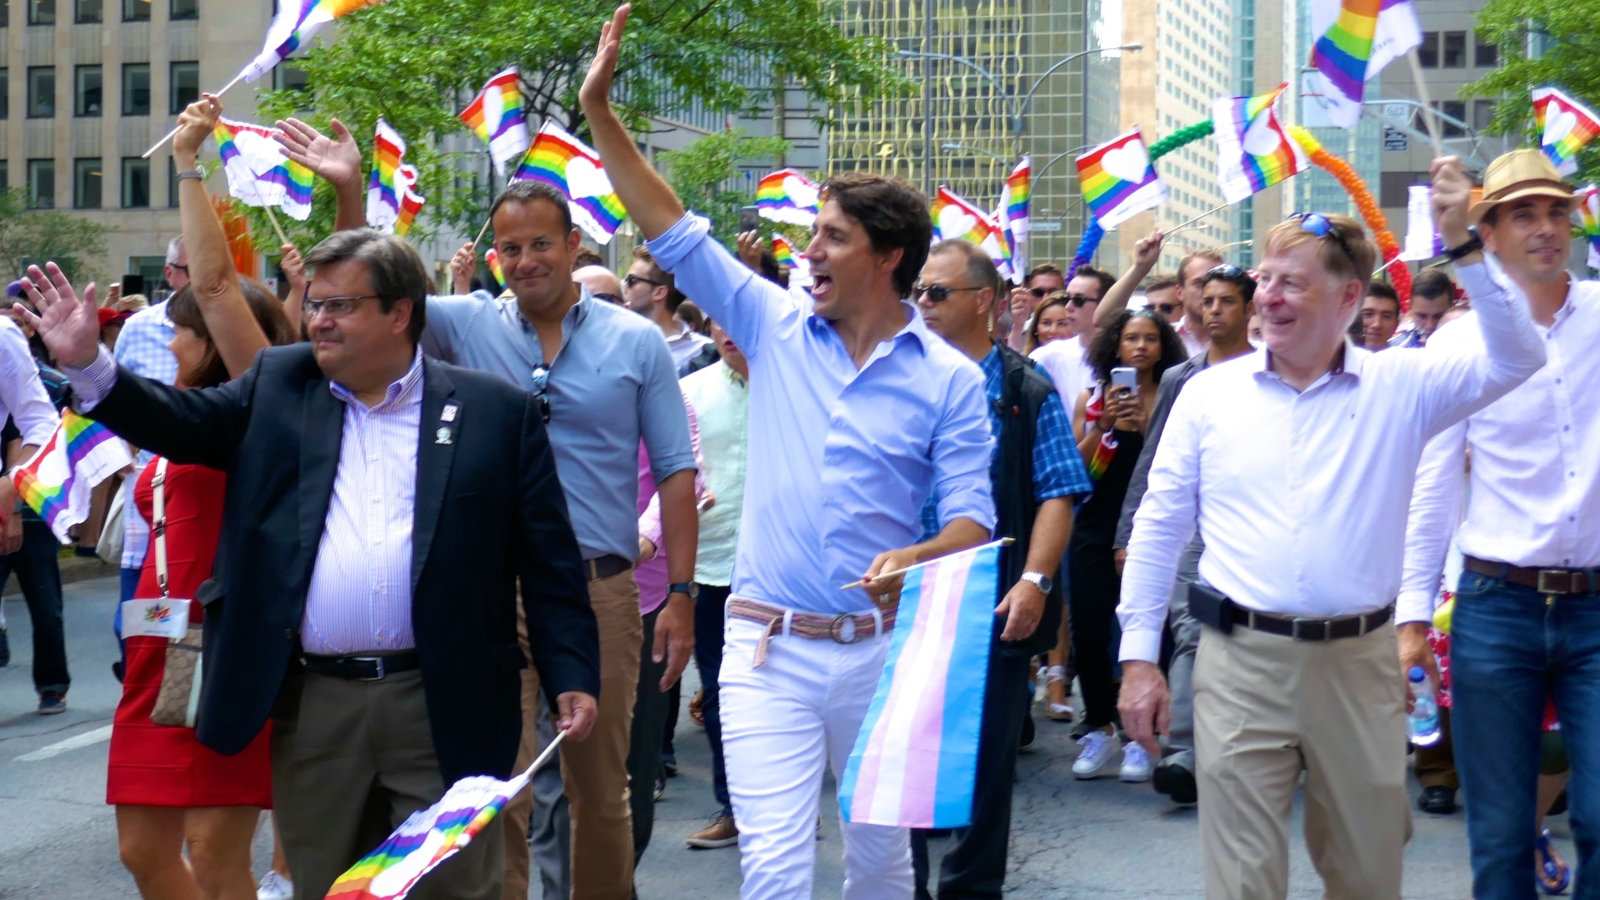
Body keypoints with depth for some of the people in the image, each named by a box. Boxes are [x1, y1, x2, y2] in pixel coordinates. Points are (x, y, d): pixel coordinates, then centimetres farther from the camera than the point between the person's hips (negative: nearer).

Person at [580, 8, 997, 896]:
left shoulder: (949, 379, -3)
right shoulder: (777, 329, 2)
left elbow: (972, 519, -5)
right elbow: (673, 232, 4)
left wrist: (913, 557, -27)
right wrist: (600, 110, -1)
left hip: (880, 646, 0)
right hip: (767, 646, 0)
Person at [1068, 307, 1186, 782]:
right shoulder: (1092, 398, 7)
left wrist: (1144, 427, -14)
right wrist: (1103, 426, -10)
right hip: (1096, 530, 2)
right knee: (1089, 631, 0)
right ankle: (1098, 729, 14)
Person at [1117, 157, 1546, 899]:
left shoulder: (1399, 386, 2)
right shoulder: (1209, 394, 3)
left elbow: (1516, 360, -9)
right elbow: (1159, 528, 5)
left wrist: (1466, 248, -19)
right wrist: (1139, 656, 1)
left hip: (1358, 662, 1)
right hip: (1239, 660, 0)